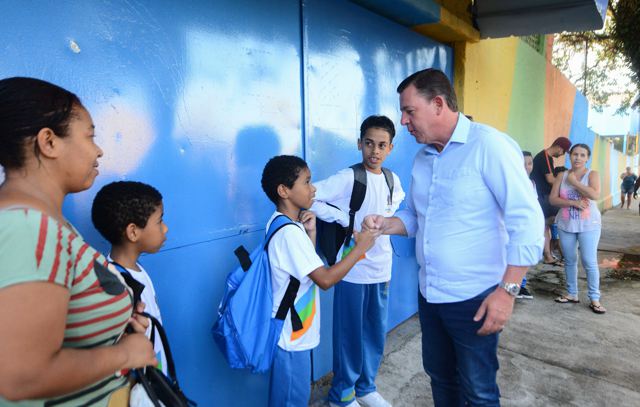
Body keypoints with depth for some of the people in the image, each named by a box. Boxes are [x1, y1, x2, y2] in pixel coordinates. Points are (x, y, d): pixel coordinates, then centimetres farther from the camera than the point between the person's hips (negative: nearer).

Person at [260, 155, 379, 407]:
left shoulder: (282, 224, 5)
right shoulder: (289, 232, -26)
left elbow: (307, 265, 12)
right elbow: (325, 279, -26)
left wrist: (311, 232, 0)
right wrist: (360, 248, -19)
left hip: (293, 330, 9)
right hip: (291, 334, -9)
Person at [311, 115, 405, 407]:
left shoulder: (393, 180, 4)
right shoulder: (347, 178, -15)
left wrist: (385, 217, 8)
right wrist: (345, 220, -20)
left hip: (381, 267, 6)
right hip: (353, 268, -6)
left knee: (376, 332, 16)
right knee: (349, 334, 6)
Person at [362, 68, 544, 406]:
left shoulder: (489, 145, -16)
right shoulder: (421, 158, 8)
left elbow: (527, 221, -18)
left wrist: (507, 290, -22)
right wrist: (386, 224, -3)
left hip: (474, 298, -7)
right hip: (428, 295, 7)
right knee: (440, 377, 22)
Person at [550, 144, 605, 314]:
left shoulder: (592, 174, -4)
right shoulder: (562, 175, 4)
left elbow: (594, 194, -21)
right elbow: (552, 198, -3)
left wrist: (574, 182, -14)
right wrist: (572, 202, -17)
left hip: (588, 225, -3)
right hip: (566, 225, 3)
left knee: (590, 262, -4)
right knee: (570, 261, 12)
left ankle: (595, 299, 7)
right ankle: (572, 294, 24)